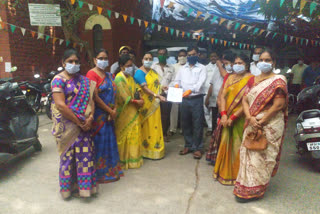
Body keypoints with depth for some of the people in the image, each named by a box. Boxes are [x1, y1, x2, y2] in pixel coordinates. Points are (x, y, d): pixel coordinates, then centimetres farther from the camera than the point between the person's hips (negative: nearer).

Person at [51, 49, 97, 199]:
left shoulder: (84, 81, 11)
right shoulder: (58, 80, -9)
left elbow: (90, 99, 7)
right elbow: (60, 105, -17)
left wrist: (90, 118, -11)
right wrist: (78, 122, -16)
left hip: (83, 124, 6)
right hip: (67, 124, -5)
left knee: (85, 152, 8)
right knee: (69, 154, 5)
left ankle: (84, 185, 23)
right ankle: (69, 187, 23)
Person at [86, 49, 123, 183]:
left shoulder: (109, 75, 15)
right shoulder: (92, 74, -10)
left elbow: (113, 94, 11)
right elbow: (95, 97, -17)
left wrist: (114, 110, -5)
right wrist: (110, 111, -13)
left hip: (109, 115, 8)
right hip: (98, 114, -7)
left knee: (109, 141, 14)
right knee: (99, 142, 0)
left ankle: (111, 170, 28)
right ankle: (100, 173, 14)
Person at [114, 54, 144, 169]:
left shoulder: (130, 77, 15)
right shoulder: (119, 78, -12)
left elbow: (136, 89, 11)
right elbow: (124, 95, -19)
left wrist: (140, 99, -8)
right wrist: (136, 102, -14)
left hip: (133, 111, 8)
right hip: (124, 112, -8)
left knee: (134, 133, 12)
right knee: (124, 135, 2)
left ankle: (134, 157, 23)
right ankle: (124, 160, 13)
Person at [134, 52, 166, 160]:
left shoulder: (153, 72, 16)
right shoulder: (140, 72, -8)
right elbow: (144, 88, -20)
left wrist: (162, 87, 4)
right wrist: (156, 95, -28)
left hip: (154, 104, 7)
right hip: (145, 103, -7)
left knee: (155, 126, 10)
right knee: (146, 126, -2)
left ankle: (156, 148, 20)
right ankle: (146, 150, 8)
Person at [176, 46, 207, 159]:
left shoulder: (202, 68, 2)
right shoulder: (182, 69, 16)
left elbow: (201, 82, -12)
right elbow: (177, 80, 15)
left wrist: (190, 90, -28)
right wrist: (177, 85, -10)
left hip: (197, 99, -4)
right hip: (185, 99, 4)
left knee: (197, 124, -2)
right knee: (185, 123, 10)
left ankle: (197, 148, 9)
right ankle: (188, 146, 24)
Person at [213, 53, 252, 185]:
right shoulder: (230, 78, 11)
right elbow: (223, 96, 3)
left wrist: (233, 117, -18)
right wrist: (224, 114, -10)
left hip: (241, 119, -5)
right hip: (227, 118, 5)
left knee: (238, 145, 3)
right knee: (226, 143, 13)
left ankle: (236, 175, 18)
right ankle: (225, 172, 29)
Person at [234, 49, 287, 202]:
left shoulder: (278, 80, -7)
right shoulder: (252, 80, 13)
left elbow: (278, 105, -15)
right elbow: (245, 100, 6)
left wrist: (261, 122, -17)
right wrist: (250, 118, -12)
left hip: (270, 125, -6)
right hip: (252, 124, 6)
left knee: (262, 156, 1)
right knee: (249, 153, 11)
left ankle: (255, 190, 15)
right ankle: (246, 186, 27)